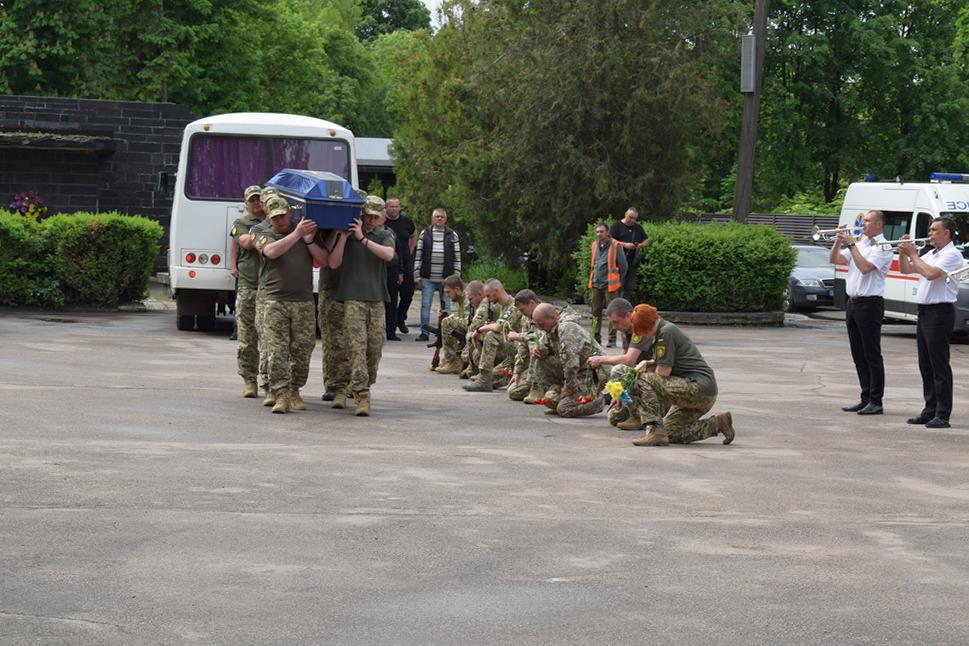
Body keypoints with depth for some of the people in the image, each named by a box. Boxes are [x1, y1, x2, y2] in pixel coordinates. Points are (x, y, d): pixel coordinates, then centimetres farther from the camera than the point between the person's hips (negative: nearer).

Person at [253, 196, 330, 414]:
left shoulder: (308, 232, 15)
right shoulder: (265, 236, 9)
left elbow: (325, 260, 7)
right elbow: (272, 251, -16)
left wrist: (309, 241, -6)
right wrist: (297, 234, -17)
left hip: (304, 302, 2)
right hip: (276, 302, -2)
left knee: (302, 351, 2)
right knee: (277, 351, -8)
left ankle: (294, 391, 14)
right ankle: (281, 395, -9)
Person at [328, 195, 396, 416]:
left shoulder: (385, 235, 13)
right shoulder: (346, 235, 9)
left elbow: (388, 254, -8)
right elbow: (334, 263, 0)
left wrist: (362, 238, -10)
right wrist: (344, 236, -4)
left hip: (377, 298, 3)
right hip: (353, 298, -3)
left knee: (375, 347, 1)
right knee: (356, 347, -11)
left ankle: (357, 386, 18)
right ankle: (362, 395, -14)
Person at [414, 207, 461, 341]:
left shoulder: (452, 235, 4)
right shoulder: (425, 234, 4)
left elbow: (457, 257, 5)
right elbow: (418, 256, 4)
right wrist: (417, 276, 0)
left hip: (446, 279, 0)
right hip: (428, 279, 0)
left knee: (446, 306, 6)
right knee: (425, 306, 3)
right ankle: (424, 332, 9)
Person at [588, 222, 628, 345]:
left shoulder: (615, 246, -9)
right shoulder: (595, 245, 10)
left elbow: (624, 265, -3)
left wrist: (617, 281, 3)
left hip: (610, 285, -6)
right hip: (596, 284, 6)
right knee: (596, 312, 9)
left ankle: (612, 338, 3)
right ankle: (596, 338, 15)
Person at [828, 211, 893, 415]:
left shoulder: (883, 247, -8)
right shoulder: (860, 244, 18)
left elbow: (865, 267, -21)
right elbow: (833, 260, 16)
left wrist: (851, 244, -15)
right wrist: (839, 241, 1)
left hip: (870, 304, -8)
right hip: (853, 303, 8)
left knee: (872, 355, -6)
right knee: (859, 356, 10)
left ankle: (876, 402, -4)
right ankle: (866, 399, 15)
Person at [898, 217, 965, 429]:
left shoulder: (952, 255, -10)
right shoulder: (931, 254, 19)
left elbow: (930, 273, -24)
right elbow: (905, 269, 24)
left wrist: (913, 254, -13)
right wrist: (903, 252, 7)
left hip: (940, 312, -9)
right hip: (924, 312, 9)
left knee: (939, 365, -8)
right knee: (926, 365, 11)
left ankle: (942, 415, -8)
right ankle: (930, 410, 17)